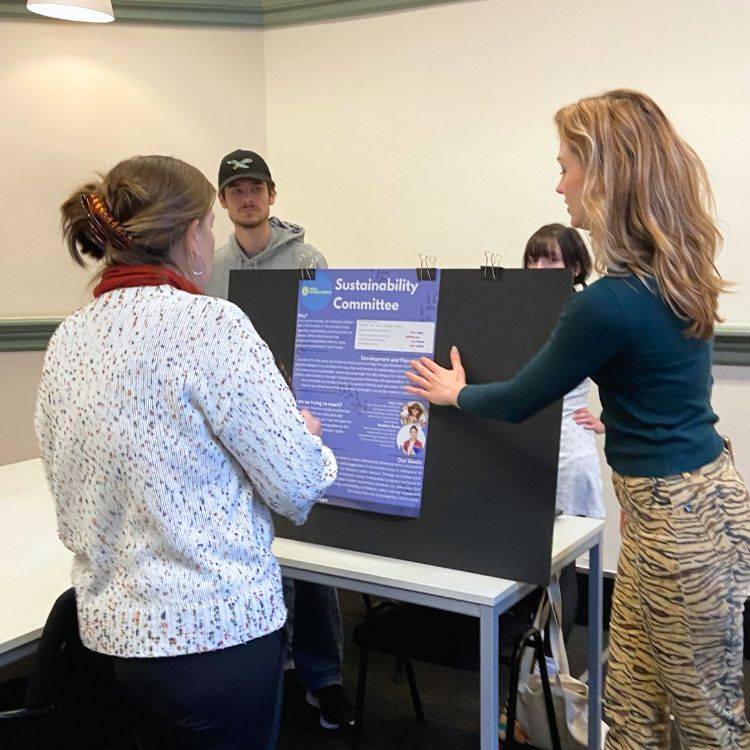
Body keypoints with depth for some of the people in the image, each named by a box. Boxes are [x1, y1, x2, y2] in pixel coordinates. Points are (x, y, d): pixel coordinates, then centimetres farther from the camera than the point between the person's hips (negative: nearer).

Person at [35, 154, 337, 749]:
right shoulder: (209, 322, -19)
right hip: (214, 628, -7)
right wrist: (308, 436, 6)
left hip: (108, 628, 7)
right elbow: (298, 486, -16)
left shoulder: (66, 341, 3)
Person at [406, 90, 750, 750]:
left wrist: (455, 393, 10)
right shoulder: (673, 272, 3)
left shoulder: (611, 303, -25)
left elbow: (519, 403, -11)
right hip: (690, 499, 9)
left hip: (684, 521, -9)